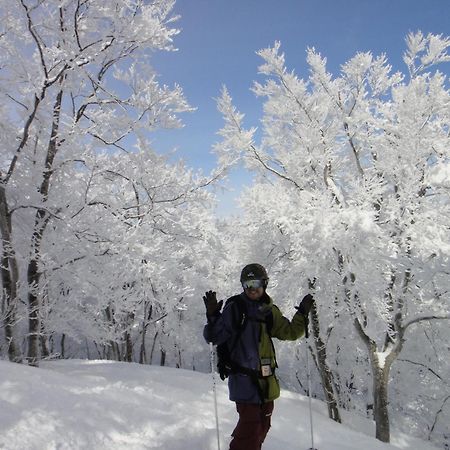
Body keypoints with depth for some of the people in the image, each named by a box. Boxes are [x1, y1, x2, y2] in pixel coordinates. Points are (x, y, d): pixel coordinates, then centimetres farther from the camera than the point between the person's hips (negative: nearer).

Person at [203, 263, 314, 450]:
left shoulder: (270, 311, 9)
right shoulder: (235, 307, -7)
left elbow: (291, 333, 14)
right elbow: (214, 337, -11)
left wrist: (302, 313, 4)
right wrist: (213, 317, -28)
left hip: (266, 379, 6)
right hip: (244, 377, -6)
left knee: (262, 425, 17)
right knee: (250, 425, -11)